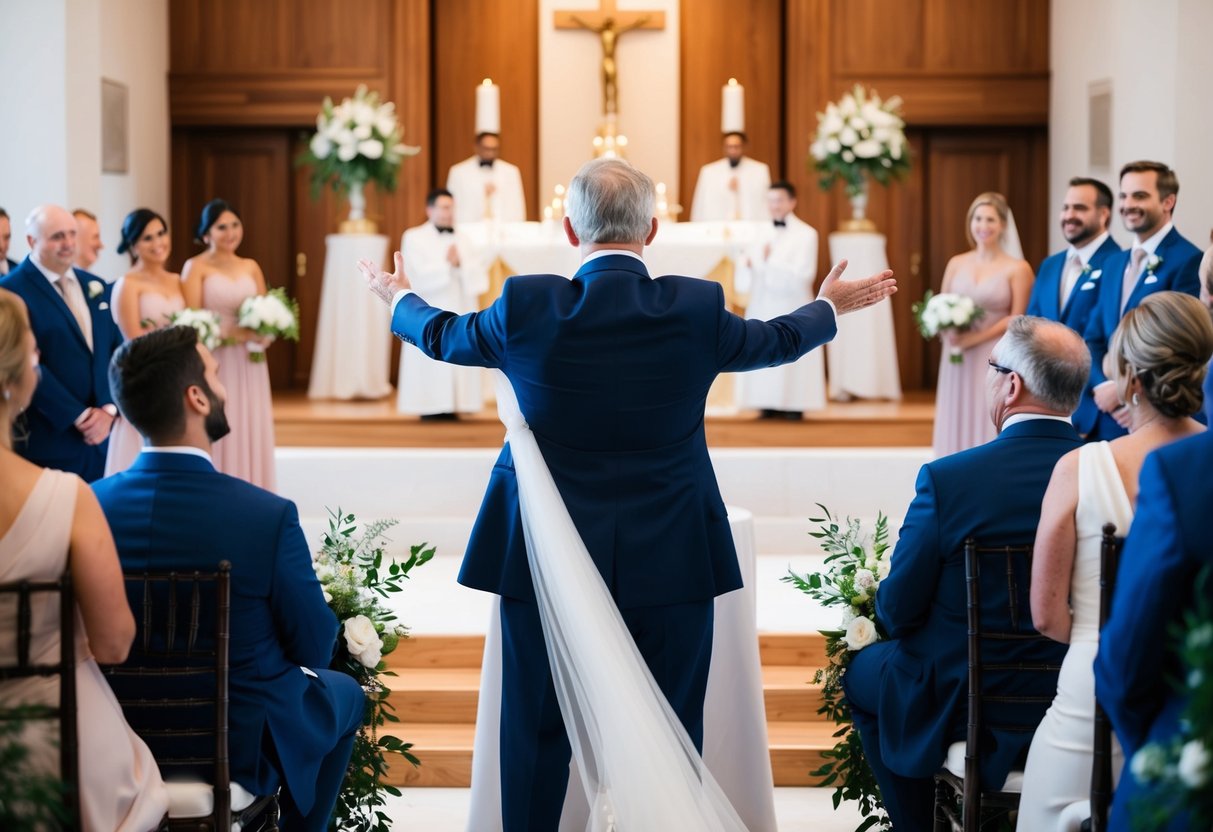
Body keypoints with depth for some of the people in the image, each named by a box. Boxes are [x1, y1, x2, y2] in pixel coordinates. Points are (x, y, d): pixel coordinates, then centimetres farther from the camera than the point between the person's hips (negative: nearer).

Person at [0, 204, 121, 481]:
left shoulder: (94, 286, 12)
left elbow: (116, 351, 11)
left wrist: (108, 409, -5)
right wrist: (79, 416, -15)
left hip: (98, 435, 6)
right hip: (47, 439, -6)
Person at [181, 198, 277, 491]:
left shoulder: (251, 267, 13)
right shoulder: (196, 267, -2)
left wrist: (264, 332, -6)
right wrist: (233, 331, -20)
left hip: (249, 367, 5)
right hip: (214, 366, -5)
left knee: (250, 437, 4)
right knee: (219, 440, -5)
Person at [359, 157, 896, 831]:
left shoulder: (526, 308, -8)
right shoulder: (697, 309, -6)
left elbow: (445, 336, 13)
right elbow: (777, 341, 15)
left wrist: (400, 300, 36)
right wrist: (828, 307, 37)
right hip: (670, 566, 0)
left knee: (537, 738, 9)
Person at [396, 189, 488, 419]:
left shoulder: (463, 241, 16)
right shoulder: (414, 238, 3)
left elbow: (479, 274, 5)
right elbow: (416, 274, -10)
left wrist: (461, 264, -14)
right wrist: (446, 264, -16)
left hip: (461, 313, 4)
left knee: (461, 359, -2)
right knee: (433, 364, -9)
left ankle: (455, 404, 1)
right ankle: (431, 407, -7)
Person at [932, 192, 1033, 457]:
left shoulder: (1017, 268, -1)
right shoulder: (956, 264, 10)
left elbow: (1017, 319, -6)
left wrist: (975, 338, -15)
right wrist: (948, 331, -9)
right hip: (958, 364, 4)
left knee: (991, 434, -6)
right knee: (957, 432, 1)